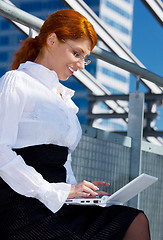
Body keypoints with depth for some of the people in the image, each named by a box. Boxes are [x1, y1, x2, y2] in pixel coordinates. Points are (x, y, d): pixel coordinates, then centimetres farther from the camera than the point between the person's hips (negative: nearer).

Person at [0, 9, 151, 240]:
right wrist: (58, 192, -15)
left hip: (54, 205, 8)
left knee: (137, 221, -12)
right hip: (22, 206, -8)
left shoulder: (65, 96, 25)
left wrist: (75, 189, 4)